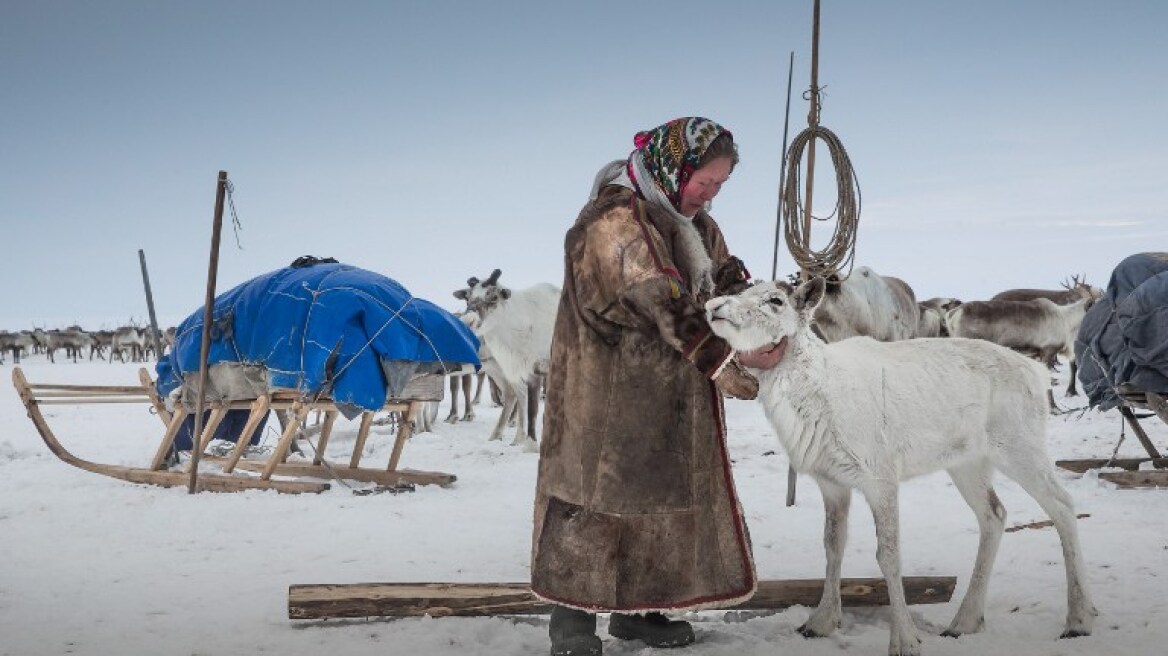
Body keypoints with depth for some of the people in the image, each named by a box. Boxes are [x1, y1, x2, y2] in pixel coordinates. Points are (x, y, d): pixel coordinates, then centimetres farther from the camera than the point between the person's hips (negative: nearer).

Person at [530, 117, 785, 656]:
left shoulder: (694, 222, 11)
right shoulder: (616, 218, -19)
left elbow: (726, 282, 7)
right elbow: (662, 306, -24)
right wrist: (719, 362, -25)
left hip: (671, 394, 9)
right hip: (610, 391, -9)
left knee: (665, 493, 11)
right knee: (600, 492, -4)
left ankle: (637, 609, 23)